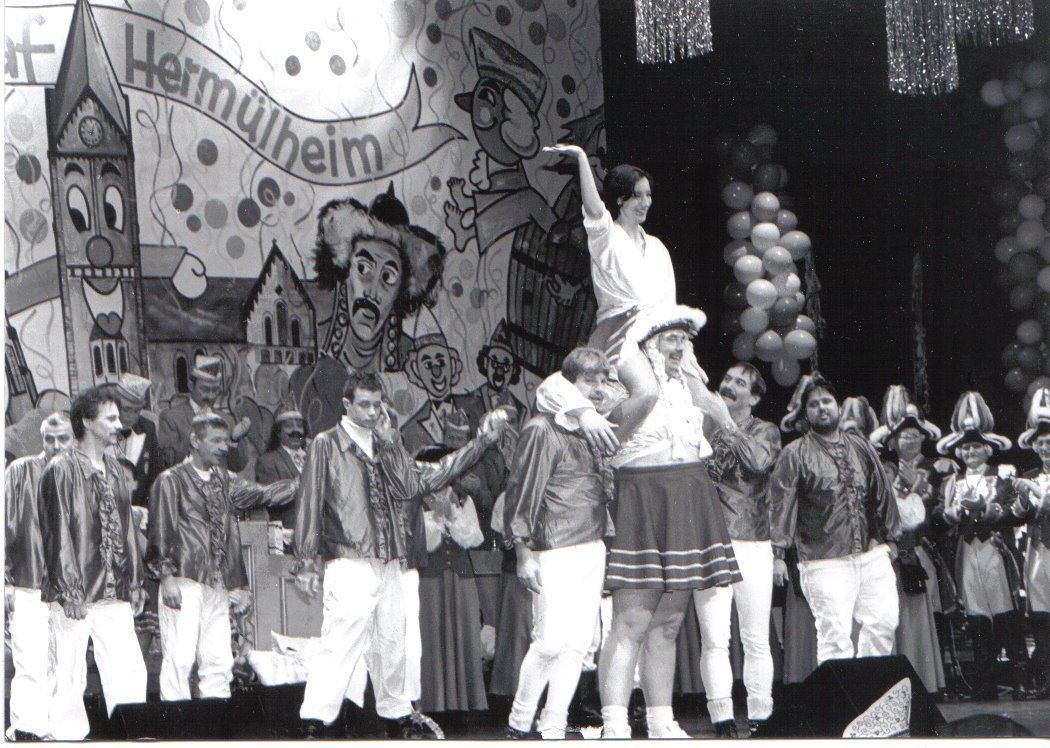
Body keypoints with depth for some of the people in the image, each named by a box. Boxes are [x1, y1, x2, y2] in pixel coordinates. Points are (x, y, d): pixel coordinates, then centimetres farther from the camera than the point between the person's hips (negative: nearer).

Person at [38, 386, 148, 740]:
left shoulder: (116, 471, 16)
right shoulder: (62, 470, -7)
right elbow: (58, 534, -11)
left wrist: (134, 584, 15)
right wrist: (70, 591, -16)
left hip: (114, 594, 7)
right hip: (77, 594, -7)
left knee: (130, 673, 2)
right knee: (70, 677, -1)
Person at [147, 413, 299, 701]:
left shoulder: (224, 481, 18)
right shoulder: (171, 480, 0)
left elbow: (263, 494, 11)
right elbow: (161, 532, -5)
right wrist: (167, 576, -12)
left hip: (218, 586, 6)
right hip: (184, 581, -6)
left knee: (218, 662, 5)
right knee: (179, 658, -8)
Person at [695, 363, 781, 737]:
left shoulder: (764, 431, 9)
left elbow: (760, 460, -14)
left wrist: (726, 429, -11)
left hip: (753, 543, 0)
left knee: (757, 640, 3)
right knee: (714, 639, -5)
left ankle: (759, 717, 9)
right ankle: (722, 718, -2)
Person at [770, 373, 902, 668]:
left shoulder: (860, 446, 15)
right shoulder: (794, 455, 0)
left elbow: (882, 492, 21)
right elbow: (780, 503, -5)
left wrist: (890, 538, 20)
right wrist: (778, 552, -12)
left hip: (872, 554, 5)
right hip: (825, 562, -5)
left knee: (884, 621, 3)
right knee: (835, 632, -9)